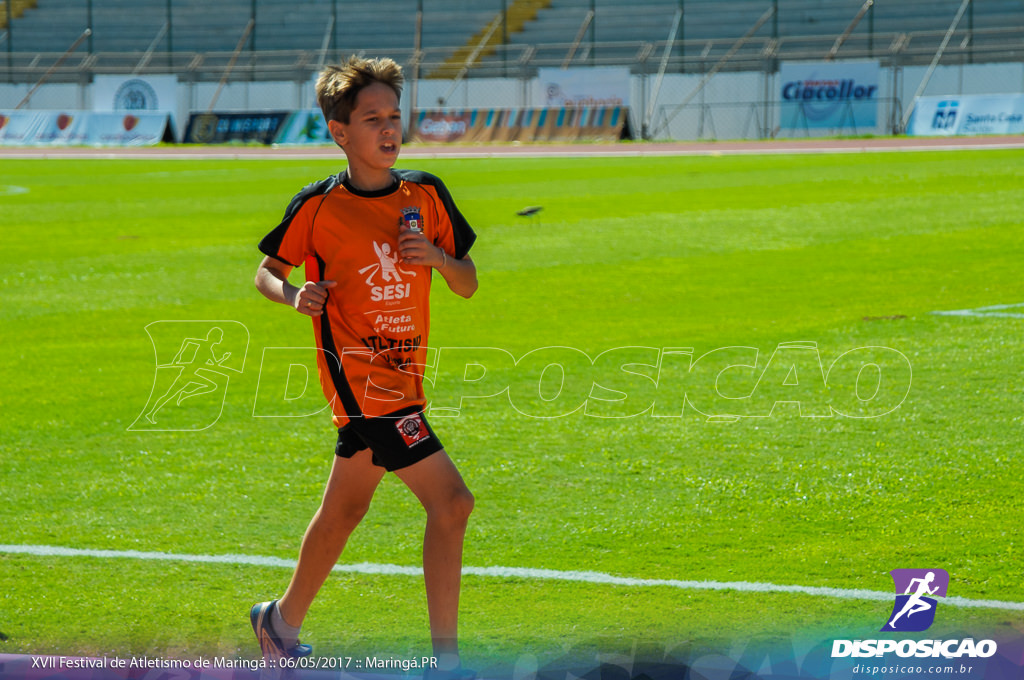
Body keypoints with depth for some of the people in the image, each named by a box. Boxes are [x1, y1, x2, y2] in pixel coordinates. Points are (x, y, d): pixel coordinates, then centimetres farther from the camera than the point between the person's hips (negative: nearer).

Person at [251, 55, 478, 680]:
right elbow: (267, 272, 6)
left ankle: (283, 622, 40)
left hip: (404, 375, 7)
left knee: (345, 509, 21)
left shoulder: (426, 195, 5)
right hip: (361, 377, -7)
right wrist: (294, 295, -16)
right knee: (451, 502, -17)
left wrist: (436, 255, -11)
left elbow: (468, 285, 9)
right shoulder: (317, 207, -7)